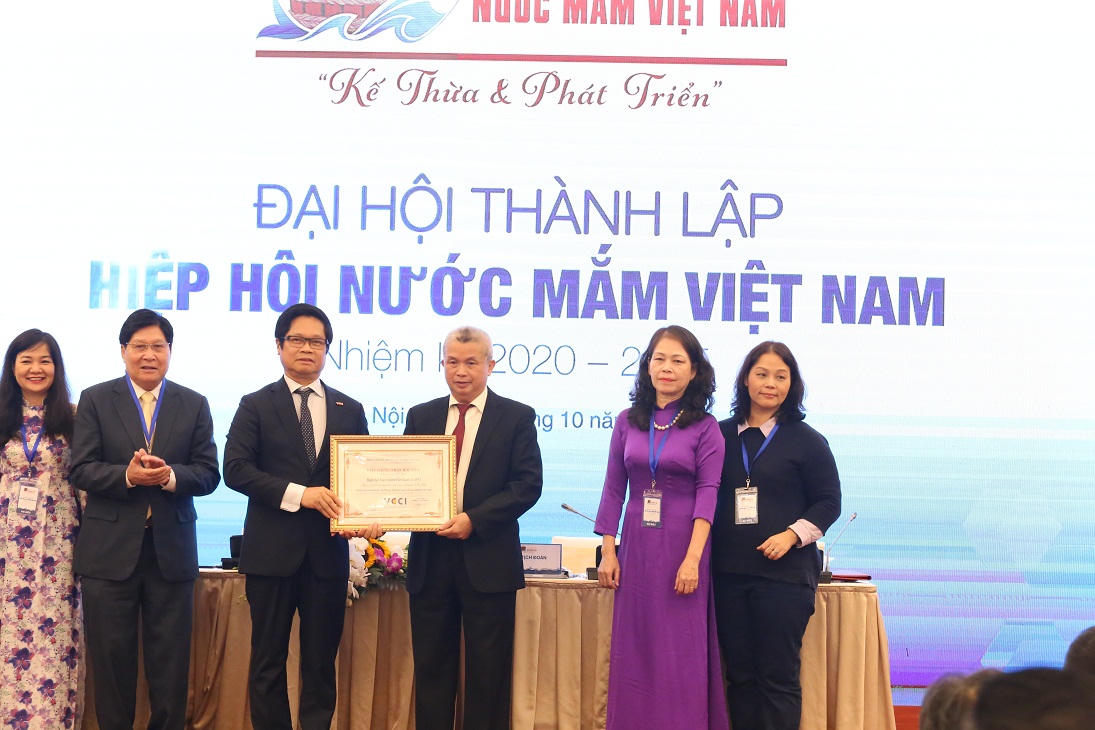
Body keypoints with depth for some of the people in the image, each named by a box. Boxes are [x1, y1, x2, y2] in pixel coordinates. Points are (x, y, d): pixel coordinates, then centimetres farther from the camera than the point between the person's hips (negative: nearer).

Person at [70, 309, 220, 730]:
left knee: (170, 660, 6)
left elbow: (208, 474, 1)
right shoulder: (95, 400, 3)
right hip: (110, 550, -1)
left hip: (171, 550, 1)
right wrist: (127, 475, -21)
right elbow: (80, 471, -5)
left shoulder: (194, 405, 7)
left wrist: (170, 476, -19)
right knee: (111, 657, 6)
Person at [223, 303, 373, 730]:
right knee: (268, 660, 5)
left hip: (327, 551, 2)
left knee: (321, 660, 7)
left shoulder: (349, 411, 11)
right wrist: (299, 494, -17)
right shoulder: (256, 406, 3)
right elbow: (235, 468, -7)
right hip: (272, 550, -2)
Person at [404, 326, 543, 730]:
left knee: (487, 673, 4)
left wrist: (474, 519, -17)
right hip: (430, 557, 3)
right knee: (431, 668, 8)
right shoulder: (421, 416, 11)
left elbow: (528, 484, -7)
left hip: (487, 561, -3)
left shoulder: (517, 417, 1)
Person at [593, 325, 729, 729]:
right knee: (633, 649, 6)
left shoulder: (705, 427, -2)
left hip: (682, 547, -3)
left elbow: (707, 494, -8)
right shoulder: (628, 422, 7)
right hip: (636, 547, 3)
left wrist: (693, 558, -17)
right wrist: (608, 552, 2)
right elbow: (614, 489, 8)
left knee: (681, 651, 0)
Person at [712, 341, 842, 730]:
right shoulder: (723, 435, 10)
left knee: (778, 677, -3)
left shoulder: (807, 441, 1)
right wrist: (705, 551, 4)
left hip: (785, 572, -3)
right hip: (730, 573, 4)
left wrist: (792, 535, -13)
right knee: (739, 675, 7)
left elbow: (828, 503, 2)